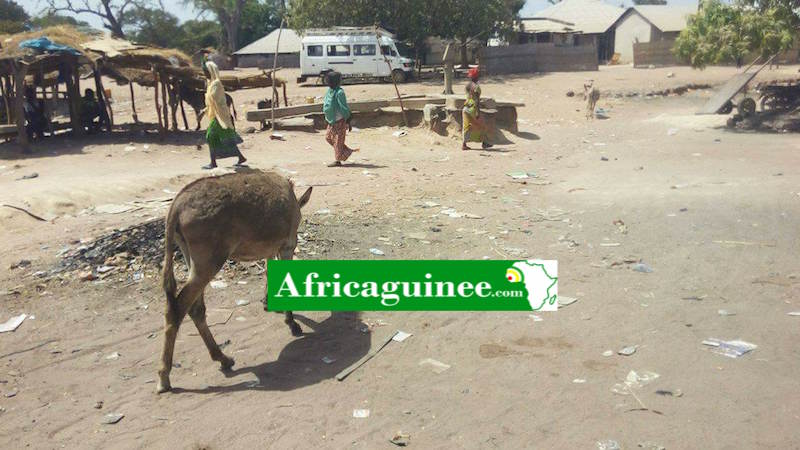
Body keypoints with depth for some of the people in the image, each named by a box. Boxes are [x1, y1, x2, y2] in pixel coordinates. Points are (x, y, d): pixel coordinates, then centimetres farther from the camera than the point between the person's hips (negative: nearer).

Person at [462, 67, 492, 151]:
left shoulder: (468, 86, 8)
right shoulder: (476, 86, -14)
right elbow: (477, 99, -18)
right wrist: (478, 112, -20)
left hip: (466, 107, 7)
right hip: (473, 108, -7)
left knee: (467, 126, 7)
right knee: (481, 125, 9)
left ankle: (464, 144, 0)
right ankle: (484, 142, 17)